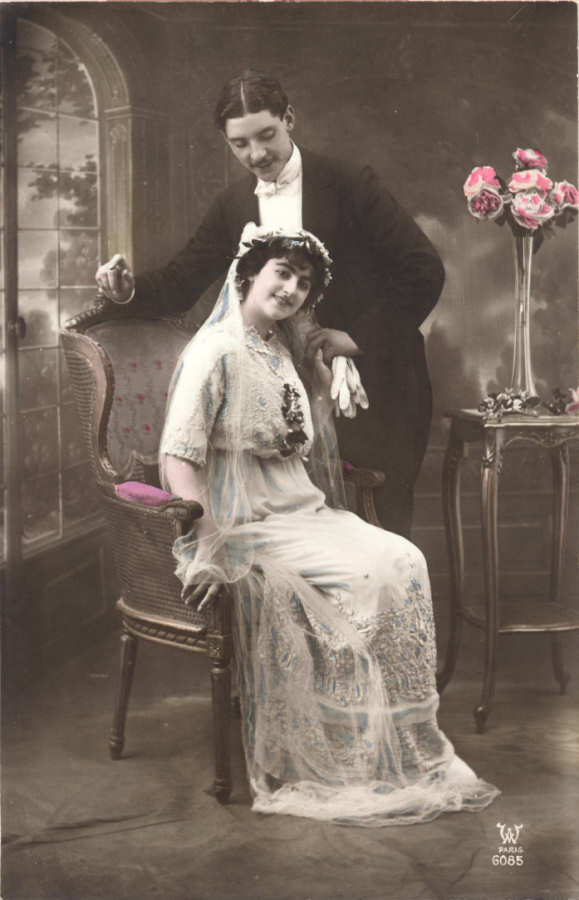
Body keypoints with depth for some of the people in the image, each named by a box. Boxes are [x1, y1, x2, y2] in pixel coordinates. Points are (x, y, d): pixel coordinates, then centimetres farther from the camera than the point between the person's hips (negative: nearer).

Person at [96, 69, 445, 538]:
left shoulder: (349, 183, -7)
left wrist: (358, 336, -13)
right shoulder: (233, 206, 7)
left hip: (373, 383, -3)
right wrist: (130, 288, -12)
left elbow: (425, 271, -8)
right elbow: (181, 283, 9)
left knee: (382, 525, 4)